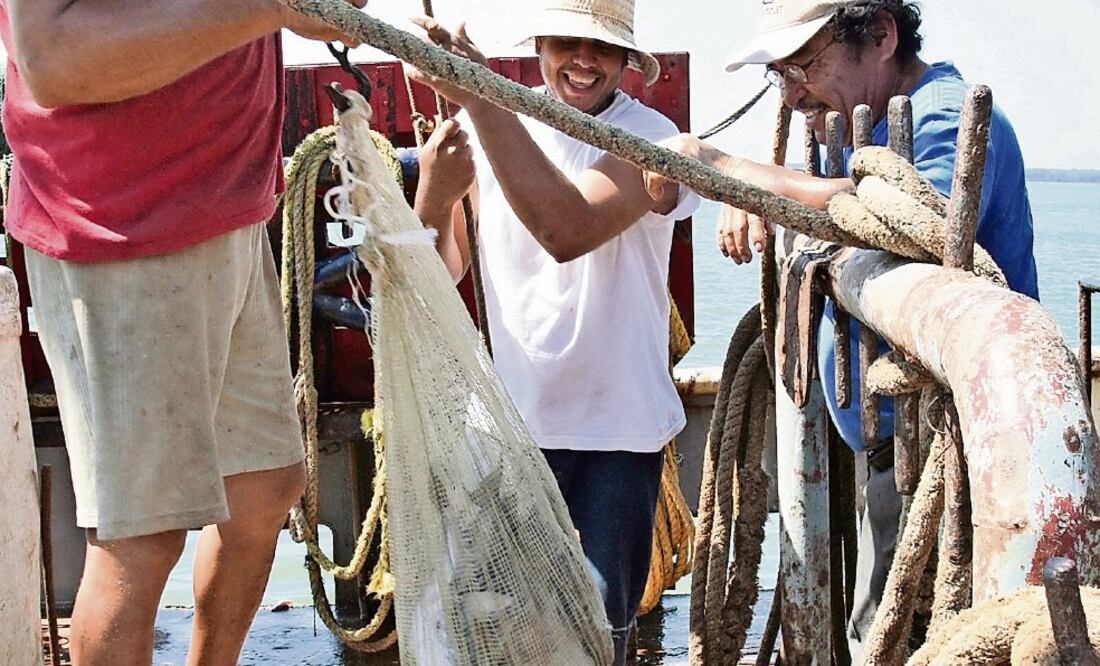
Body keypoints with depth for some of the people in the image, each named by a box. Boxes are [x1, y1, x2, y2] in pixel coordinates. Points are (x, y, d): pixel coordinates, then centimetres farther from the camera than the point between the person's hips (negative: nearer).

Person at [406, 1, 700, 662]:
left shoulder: (648, 137, -10)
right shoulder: (489, 124, 2)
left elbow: (569, 231, -30)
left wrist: (476, 96, -31)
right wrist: (435, 191, -18)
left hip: (615, 428, -3)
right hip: (512, 417, 3)